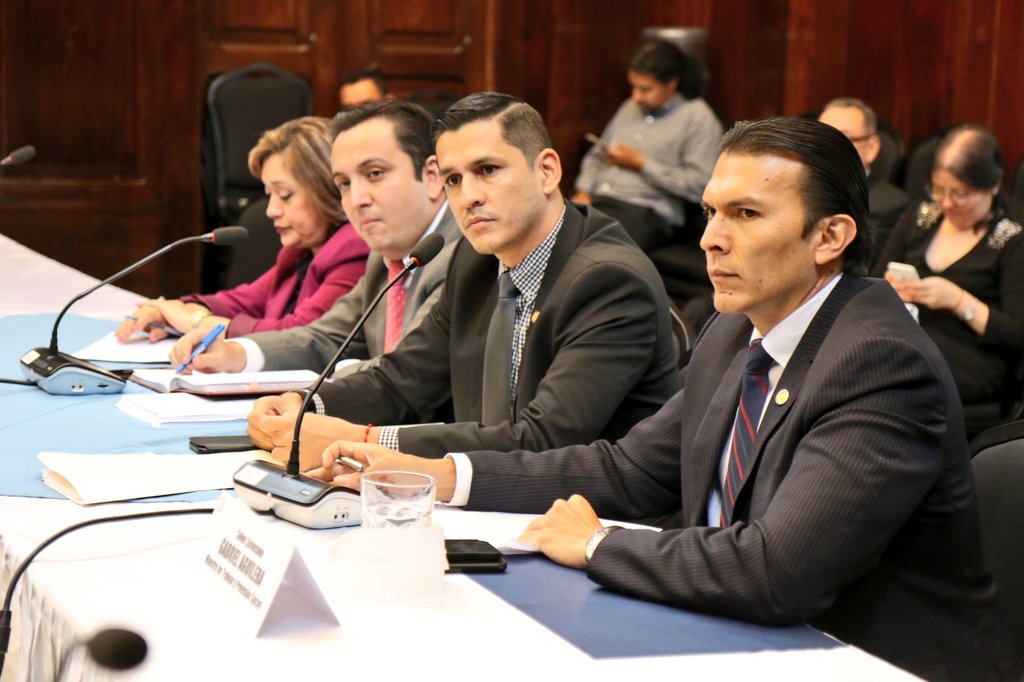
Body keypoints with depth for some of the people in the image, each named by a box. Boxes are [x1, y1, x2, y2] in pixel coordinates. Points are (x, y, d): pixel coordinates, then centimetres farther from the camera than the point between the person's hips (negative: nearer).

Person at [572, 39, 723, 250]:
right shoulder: (630, 108, 22)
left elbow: (698, 185, -9)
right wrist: (583, 191, 9)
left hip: (645, 211, -6)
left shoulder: (698, 117, 0)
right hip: (596, 201, 7)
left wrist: (641, 163, -6)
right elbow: (596, 156, 30)